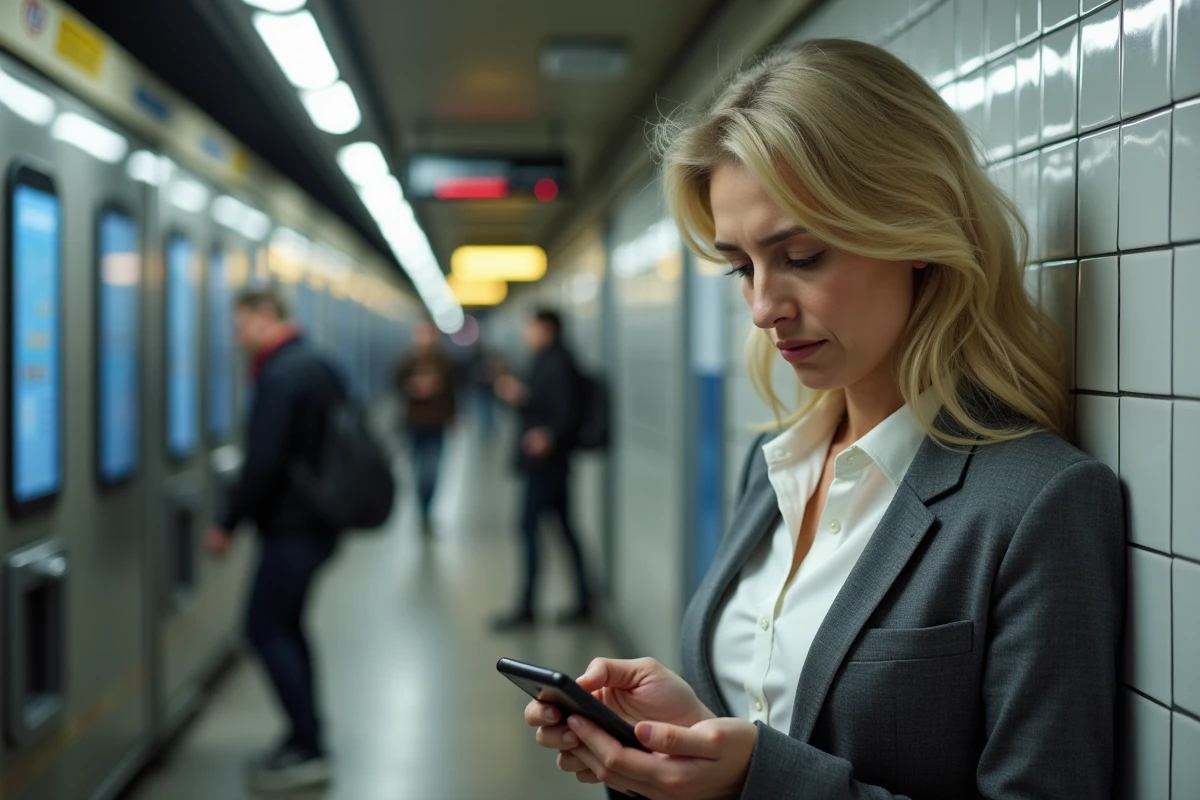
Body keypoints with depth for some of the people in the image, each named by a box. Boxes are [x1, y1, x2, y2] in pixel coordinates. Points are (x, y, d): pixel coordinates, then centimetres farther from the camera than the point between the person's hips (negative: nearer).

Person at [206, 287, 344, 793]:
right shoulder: (315, 366, 13)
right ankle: (305, 739, 21)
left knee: (265, 628, -4)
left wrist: (228, 523, -14)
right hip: (317, 520, 10)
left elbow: (263, 461, -24)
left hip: (292, 524, -10)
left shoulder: (280, 376, -18)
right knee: (285, 625, 16)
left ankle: (308, 749, -2)